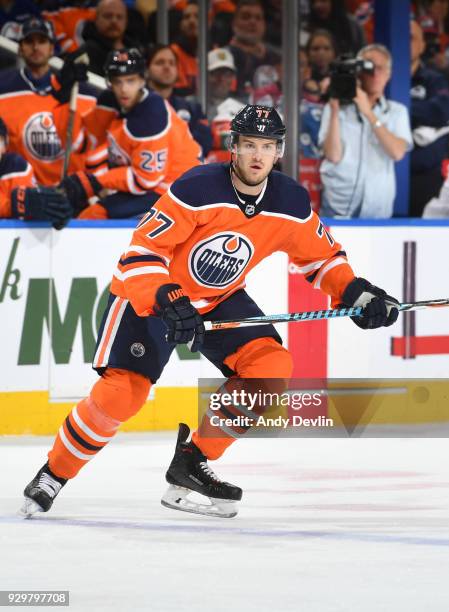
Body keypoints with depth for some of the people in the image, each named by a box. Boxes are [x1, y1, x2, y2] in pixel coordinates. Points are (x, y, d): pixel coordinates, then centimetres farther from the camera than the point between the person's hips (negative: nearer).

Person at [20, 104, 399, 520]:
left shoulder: (291, 202, -10)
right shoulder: (198, 189, -27)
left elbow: (321, 254, 7)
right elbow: (143, 249, -27)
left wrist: (356, 292, -7)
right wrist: (167, 302, -39)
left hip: (219, 300, 5)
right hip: (147, 293, -5)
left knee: (271, 366, -17)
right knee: (123, 391, -20)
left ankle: (192, 463, -4)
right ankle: (53, 476, 3)